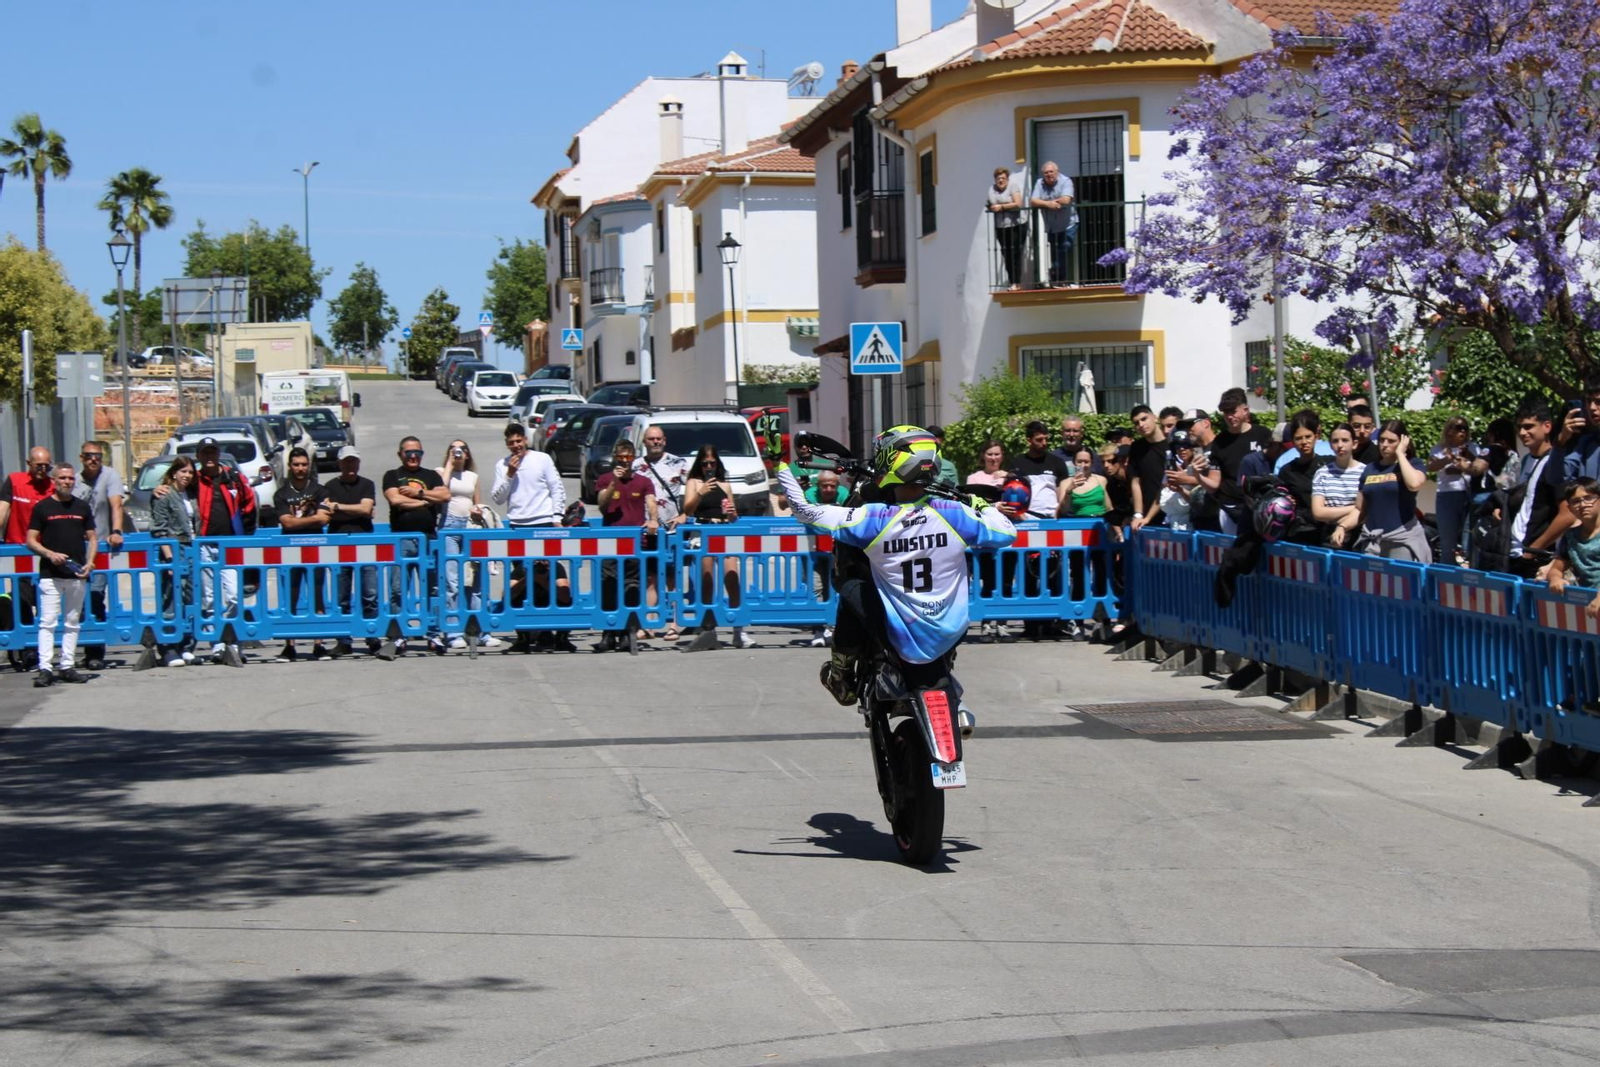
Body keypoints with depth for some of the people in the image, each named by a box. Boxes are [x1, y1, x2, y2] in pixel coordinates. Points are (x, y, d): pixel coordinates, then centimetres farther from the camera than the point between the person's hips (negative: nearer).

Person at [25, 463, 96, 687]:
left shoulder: (82, 508, 11)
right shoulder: (42, 507, 2)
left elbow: (92, 538, 15)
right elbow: (30, 540, 1)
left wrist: (89, 563, -2)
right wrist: (49, 554, -15)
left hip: (77, 575, 4)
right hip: (50, 574, -4)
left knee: (72, 623, 8)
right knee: (47, 622, -9)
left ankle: (67, 667, 14)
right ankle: (44, 669, -11)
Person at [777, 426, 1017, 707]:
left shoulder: (874, 520, -16)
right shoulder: (954, 514, -12)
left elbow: (806, 512, -10)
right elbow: (1007, 532, 2)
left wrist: (782, 470, 5)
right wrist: (983, 507, 22)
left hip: (903, 639, -2)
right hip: (949, 637, 2)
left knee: (851, 590, 21)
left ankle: (841, 678, 29)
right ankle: (945, 670, 48)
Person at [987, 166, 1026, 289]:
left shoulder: (1012, 188, -6)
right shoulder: (992, 189, 9)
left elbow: (1018, 204, -17)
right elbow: (987, 205, 20)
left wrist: (1001, 207, -17)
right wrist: (991, 208, -1)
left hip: (1016, 226, -5)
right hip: (1000, 227, 5)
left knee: (1015, 254, -7)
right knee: (1006, 255, 5)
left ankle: (1017, 282, -4)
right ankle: (1011, 281, 11)